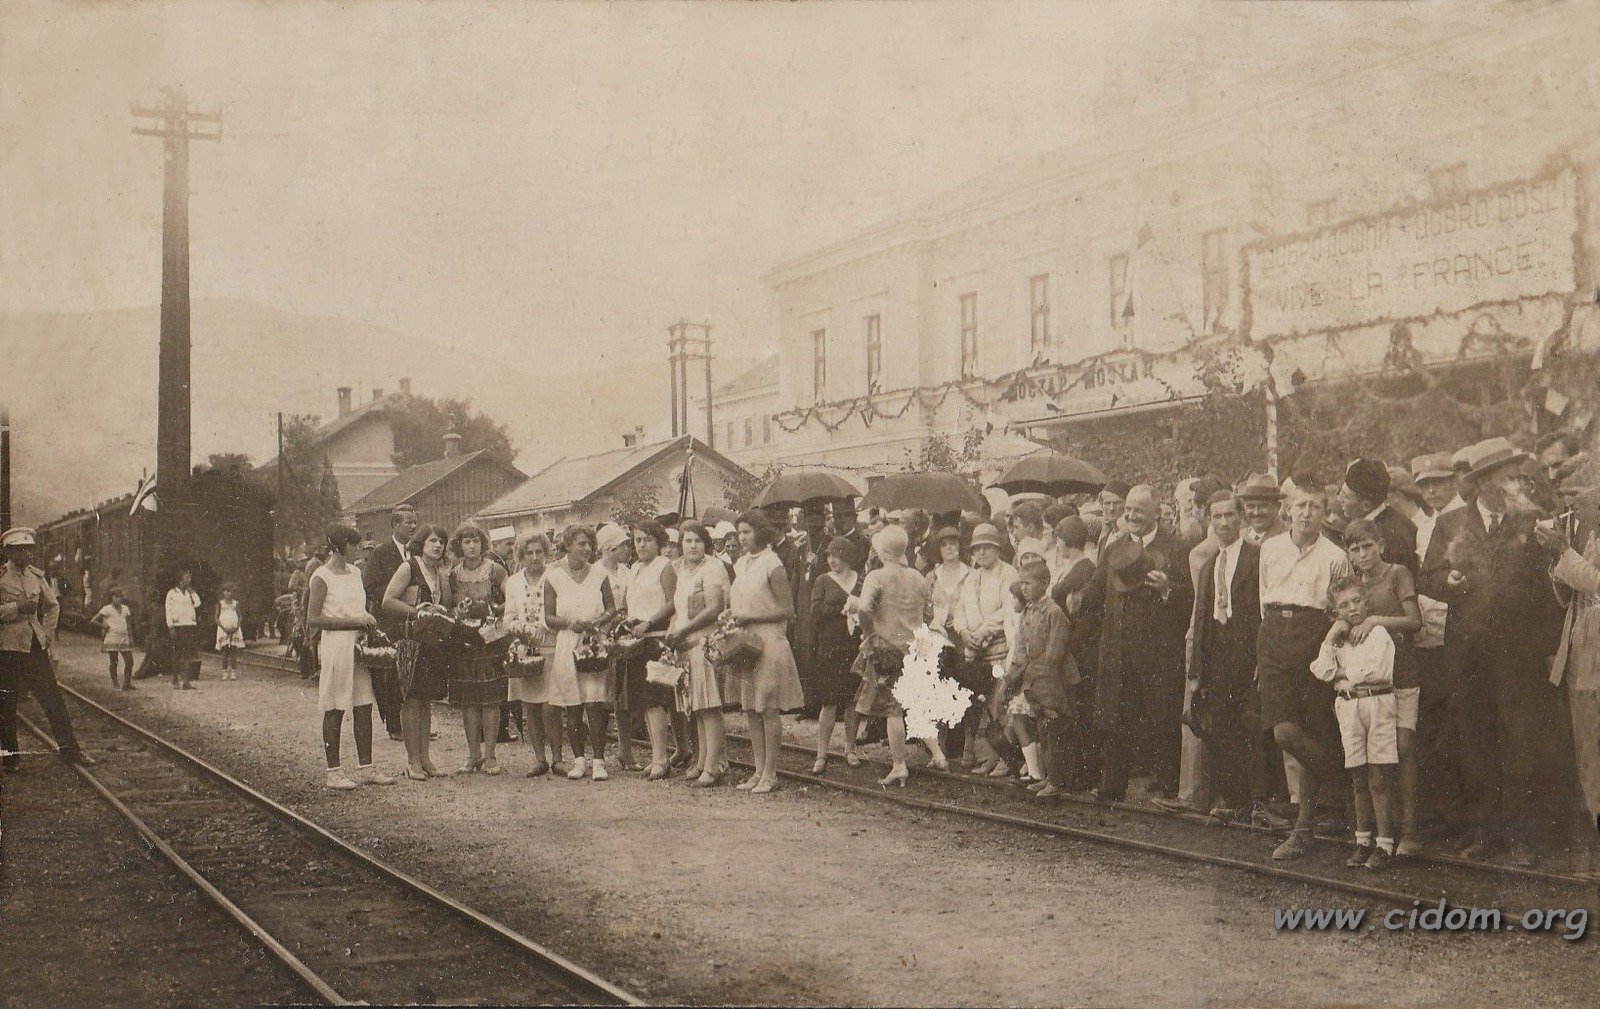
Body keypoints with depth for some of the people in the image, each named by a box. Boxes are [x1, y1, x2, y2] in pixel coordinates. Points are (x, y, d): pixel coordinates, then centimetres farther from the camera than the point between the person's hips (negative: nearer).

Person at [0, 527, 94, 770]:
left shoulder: (37, 576, 10)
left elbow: (53, 605, 24)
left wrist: (47, 634, 15)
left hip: (36, 647, 5)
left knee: (53, 698, 3)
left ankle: (69, 749, 6)